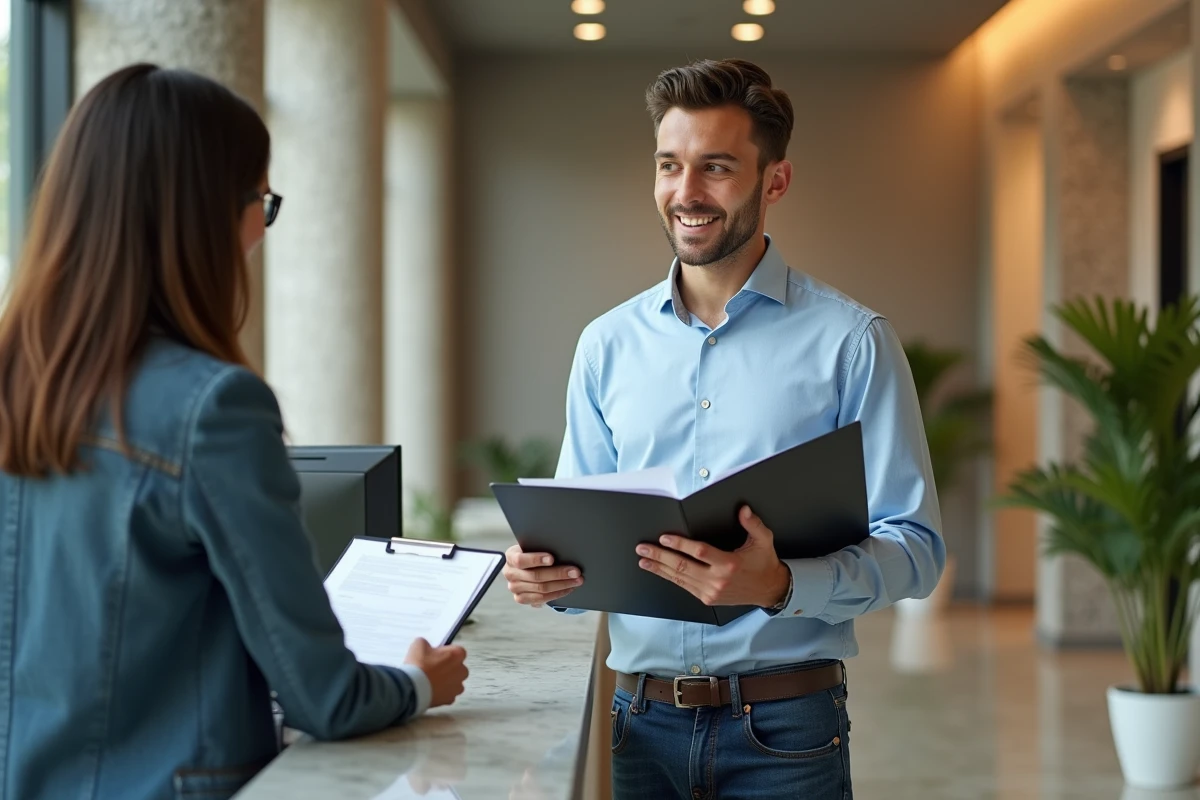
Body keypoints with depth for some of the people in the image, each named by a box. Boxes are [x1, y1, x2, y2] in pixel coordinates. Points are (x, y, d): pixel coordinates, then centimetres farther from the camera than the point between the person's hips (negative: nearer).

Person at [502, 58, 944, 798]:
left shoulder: (852, 342, -5)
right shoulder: (608, 345, 7)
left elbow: (915, 548, -9)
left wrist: (781, 585, -25)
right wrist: (544, 573, -10)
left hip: (785, 733, -3)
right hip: (642, 720, 3)